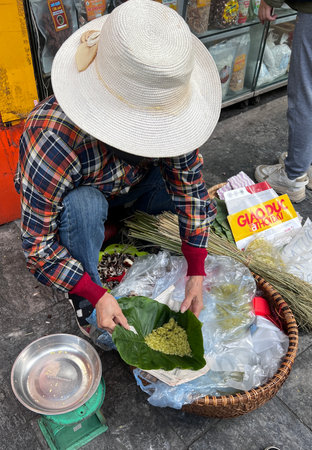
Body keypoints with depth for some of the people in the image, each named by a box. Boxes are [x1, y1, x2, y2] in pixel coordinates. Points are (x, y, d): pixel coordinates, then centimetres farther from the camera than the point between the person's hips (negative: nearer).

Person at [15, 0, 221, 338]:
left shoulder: (162, 106, -27)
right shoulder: (52, 145, -41)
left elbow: (190, 186, -17)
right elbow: (38, 245, -29)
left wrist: (196, 272, -19)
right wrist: (96, 296, -31)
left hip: (126, 186, 4)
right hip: (67, 201, -4)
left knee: (191, 187, -17)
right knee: (84, 204, -38)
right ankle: (84, 303, -11)